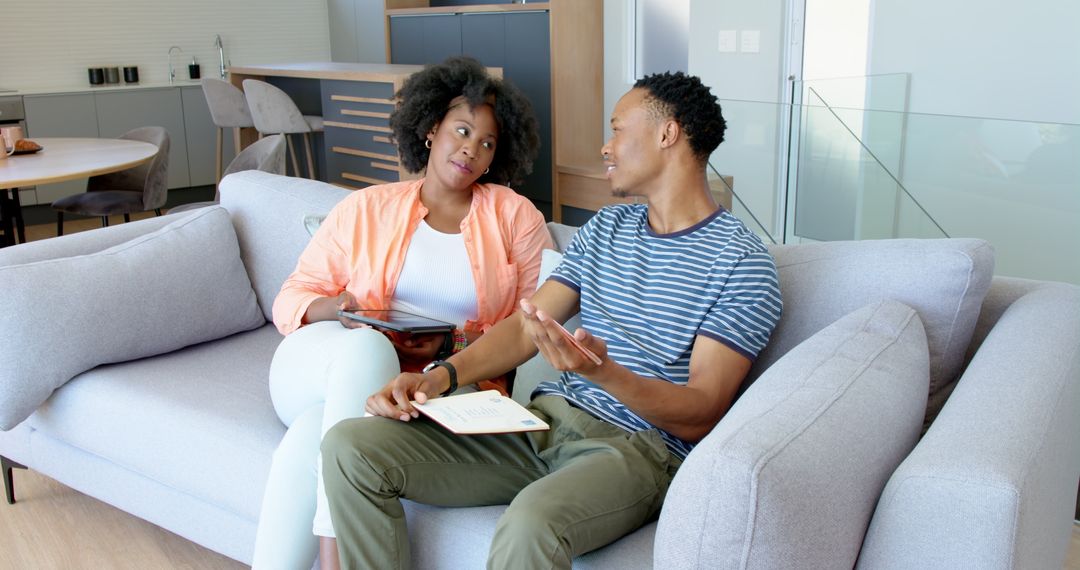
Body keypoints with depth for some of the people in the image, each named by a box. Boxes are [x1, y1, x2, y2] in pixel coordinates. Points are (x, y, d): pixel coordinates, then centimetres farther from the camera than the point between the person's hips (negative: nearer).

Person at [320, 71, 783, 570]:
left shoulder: (741, 262, -5)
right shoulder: (606, 228, 17)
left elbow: (701, 416, -13)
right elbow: (524, 327, 11)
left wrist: (603, 370, -31)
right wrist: (443, 375, -7)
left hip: (639, 444, -6)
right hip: (546, 418, 7)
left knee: (530, 523, -41)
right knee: (349, 446, -11)